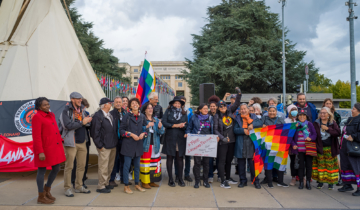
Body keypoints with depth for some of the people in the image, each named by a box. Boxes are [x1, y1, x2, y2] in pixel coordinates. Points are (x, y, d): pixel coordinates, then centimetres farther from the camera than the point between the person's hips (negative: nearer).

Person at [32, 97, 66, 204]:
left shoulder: (51, 115, 12)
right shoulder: (37, 117, -11)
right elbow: (36, 136, -16)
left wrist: (61, 142, 12)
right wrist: (40, 152, -19)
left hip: (55, 148, 8)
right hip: (44, 148, -8)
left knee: (56, 169, 13)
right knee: (42, 171, 5)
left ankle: (47, 189, 35)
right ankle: (41, 197, 19)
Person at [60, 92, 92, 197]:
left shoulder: (82, 109, 13)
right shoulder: (66, 111, -7)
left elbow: (88, 123, 10)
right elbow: (68, 125, -19)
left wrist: (87, 121, -12)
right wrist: (82, 122, -14)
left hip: (82, 142, 6)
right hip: (71, 142, -6)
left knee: (81, 165, 11)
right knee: (69, 166, 0)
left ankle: (79, 186, 23)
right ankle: (67, 188, 11)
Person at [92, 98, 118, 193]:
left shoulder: (110, 115, 14)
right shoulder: (98, 115, -11)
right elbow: (95, 131, -13)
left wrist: (115, 142, 13)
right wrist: (100, 145, -14)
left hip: (113, 145, 8)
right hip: (104, 146, -8)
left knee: (110, 166, 15)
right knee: (103, 167, -1)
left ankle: (106, 183, 29)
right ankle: (101, 186, 11)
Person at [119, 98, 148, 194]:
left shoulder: (142, 116, 7)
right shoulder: (127, 116, -3)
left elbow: (145, 128, 15)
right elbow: (121, 129, -3)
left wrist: (143, 134, -6)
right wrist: (131, 134, -13)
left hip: (139, 144, 4)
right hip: (128, 144, -3)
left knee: (137, 165, 11)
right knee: (127, 165, -1)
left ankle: (137, 184, 24)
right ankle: (126, 186, 10)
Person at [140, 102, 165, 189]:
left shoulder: (156, 119, 14)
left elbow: (162, 132, 8)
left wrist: (160, 127, -12)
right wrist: (147, 126, -25)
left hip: (155, 145, 6)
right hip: (145, 145, -6)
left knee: (154, 163, 9)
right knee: (145, 163, -5)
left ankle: (151, 181, 22)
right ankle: (144, 182, 7)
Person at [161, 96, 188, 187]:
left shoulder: (184, 113, 11)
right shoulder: (168, 111, 5)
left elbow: (186, 125, 6)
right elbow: (164, 123, -6)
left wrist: (182, 126, -16)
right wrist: (176, 125, -8)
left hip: (180, 139, 2)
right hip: (170, 138, -2)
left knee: (180, 158, 4)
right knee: (170, 158, 3)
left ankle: (180, 178, 15)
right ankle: (170, 179, 12)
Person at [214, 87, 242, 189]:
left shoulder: (230, 112, 5)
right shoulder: (217, 116, -5)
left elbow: (237, 103, 5)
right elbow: (215, 130, -7)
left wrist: (239, 94, -8)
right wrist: (223, 138, -17)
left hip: (232, 140, 5)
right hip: (223, 142, -5)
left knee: (229, 160, 15)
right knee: (222, 161, -2)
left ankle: (228, 178, 29)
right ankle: (223, 181, 3)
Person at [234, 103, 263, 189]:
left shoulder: (253, 117, 9)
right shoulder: (238, 118, 10)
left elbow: (260, 123, -7)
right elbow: (235, 129, 0)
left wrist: (253, 125, -23)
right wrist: (243, 130, -17)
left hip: (251, 144, -1)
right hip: (240, 145, 1)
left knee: (253, 163, 0)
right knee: (241, 164, 7)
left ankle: (256, 181, 13)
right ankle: (243, 181, 19)